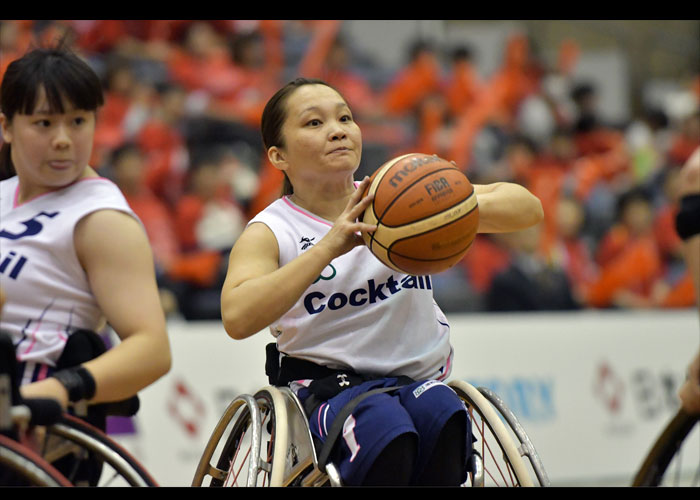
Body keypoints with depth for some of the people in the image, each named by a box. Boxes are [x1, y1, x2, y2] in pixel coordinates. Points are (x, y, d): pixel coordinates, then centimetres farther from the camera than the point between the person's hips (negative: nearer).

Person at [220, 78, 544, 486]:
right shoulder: (270, 233, 0)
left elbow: (528, 209, 3)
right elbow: (237, 318, -22)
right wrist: (329, 246, -30)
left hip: (421, 379, 3)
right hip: (326, 387, -3)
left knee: (440, 411, -32)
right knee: (386, 429, -35)